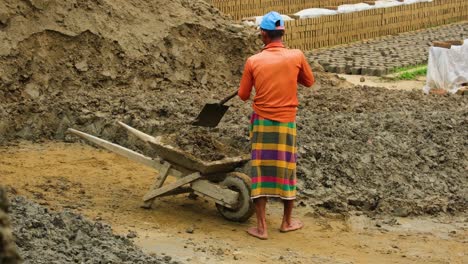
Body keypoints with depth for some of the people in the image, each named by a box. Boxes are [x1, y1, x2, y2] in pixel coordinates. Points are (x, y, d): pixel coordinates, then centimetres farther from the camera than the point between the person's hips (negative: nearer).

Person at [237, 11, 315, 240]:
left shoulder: (253, 61, -9)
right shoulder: (296, 56, -8)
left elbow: (243, 95, 2)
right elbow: (309, 82, 10)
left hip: (261, 123, -1)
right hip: (286, 123, 1)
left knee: (260, 172, 4)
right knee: (287, 171, 14)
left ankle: (261, 227, 4)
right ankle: (287, 222, 26)